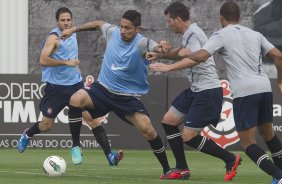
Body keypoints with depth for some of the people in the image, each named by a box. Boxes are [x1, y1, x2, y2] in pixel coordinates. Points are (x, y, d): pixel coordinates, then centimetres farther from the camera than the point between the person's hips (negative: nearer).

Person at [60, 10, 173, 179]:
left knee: (147, 129, -19)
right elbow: (98, 24, 17)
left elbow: (156, 48, -39)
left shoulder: (142, 43, -17)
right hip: (103, 88, 3)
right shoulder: (113, 32, -5)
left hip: (128, 97, -3)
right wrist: (74, 30, 20)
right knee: (76, 99, -25)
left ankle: (167, 169, 2)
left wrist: (162, 47, -62)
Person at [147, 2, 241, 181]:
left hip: (208, 91, -10)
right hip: (196, 90, 10)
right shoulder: (188, 34, 12)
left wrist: (169, 67, -43)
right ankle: (182, 169, 14)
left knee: (188, 136, -9)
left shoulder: (193, 35, -19)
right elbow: (181, 53, 34)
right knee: (168, 121, 9)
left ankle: (230, 159, 3)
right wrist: (160, 55, 22)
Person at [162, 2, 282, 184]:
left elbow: (200, 56, -11)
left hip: (244, 92, -6)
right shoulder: (255, 34, 18)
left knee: (248, 143, -1)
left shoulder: (221, 35, 2)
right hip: (265, 87, 6)